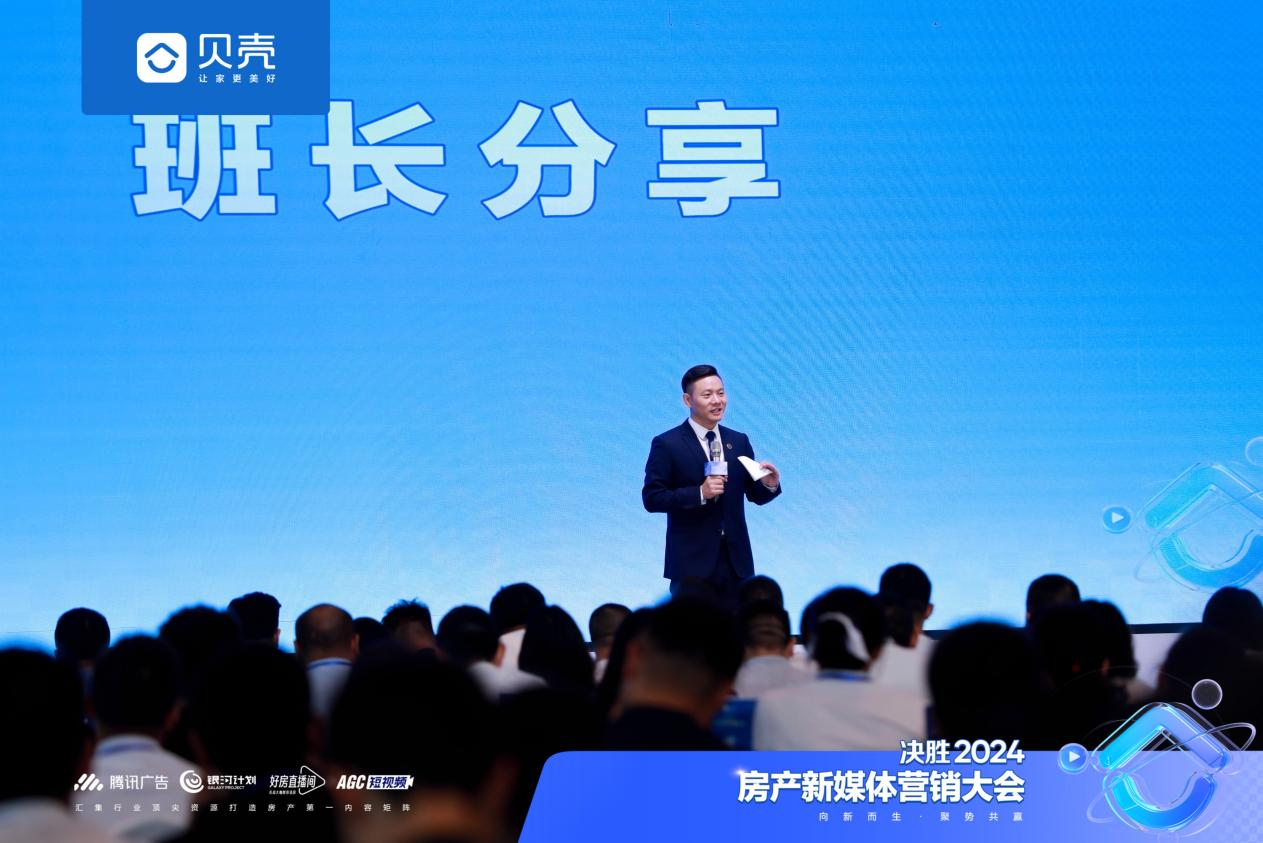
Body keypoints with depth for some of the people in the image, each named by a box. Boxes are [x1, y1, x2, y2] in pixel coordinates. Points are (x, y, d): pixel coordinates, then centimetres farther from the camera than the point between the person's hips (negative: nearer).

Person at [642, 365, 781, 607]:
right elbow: (651, 498, -9)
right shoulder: (666, 444, -4)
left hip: (736, 560, 4)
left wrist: (770, 485, -10)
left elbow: (755, 495, 14)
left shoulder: (739, 441, 10)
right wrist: (700, 493, -20)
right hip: (692, 562, -4)